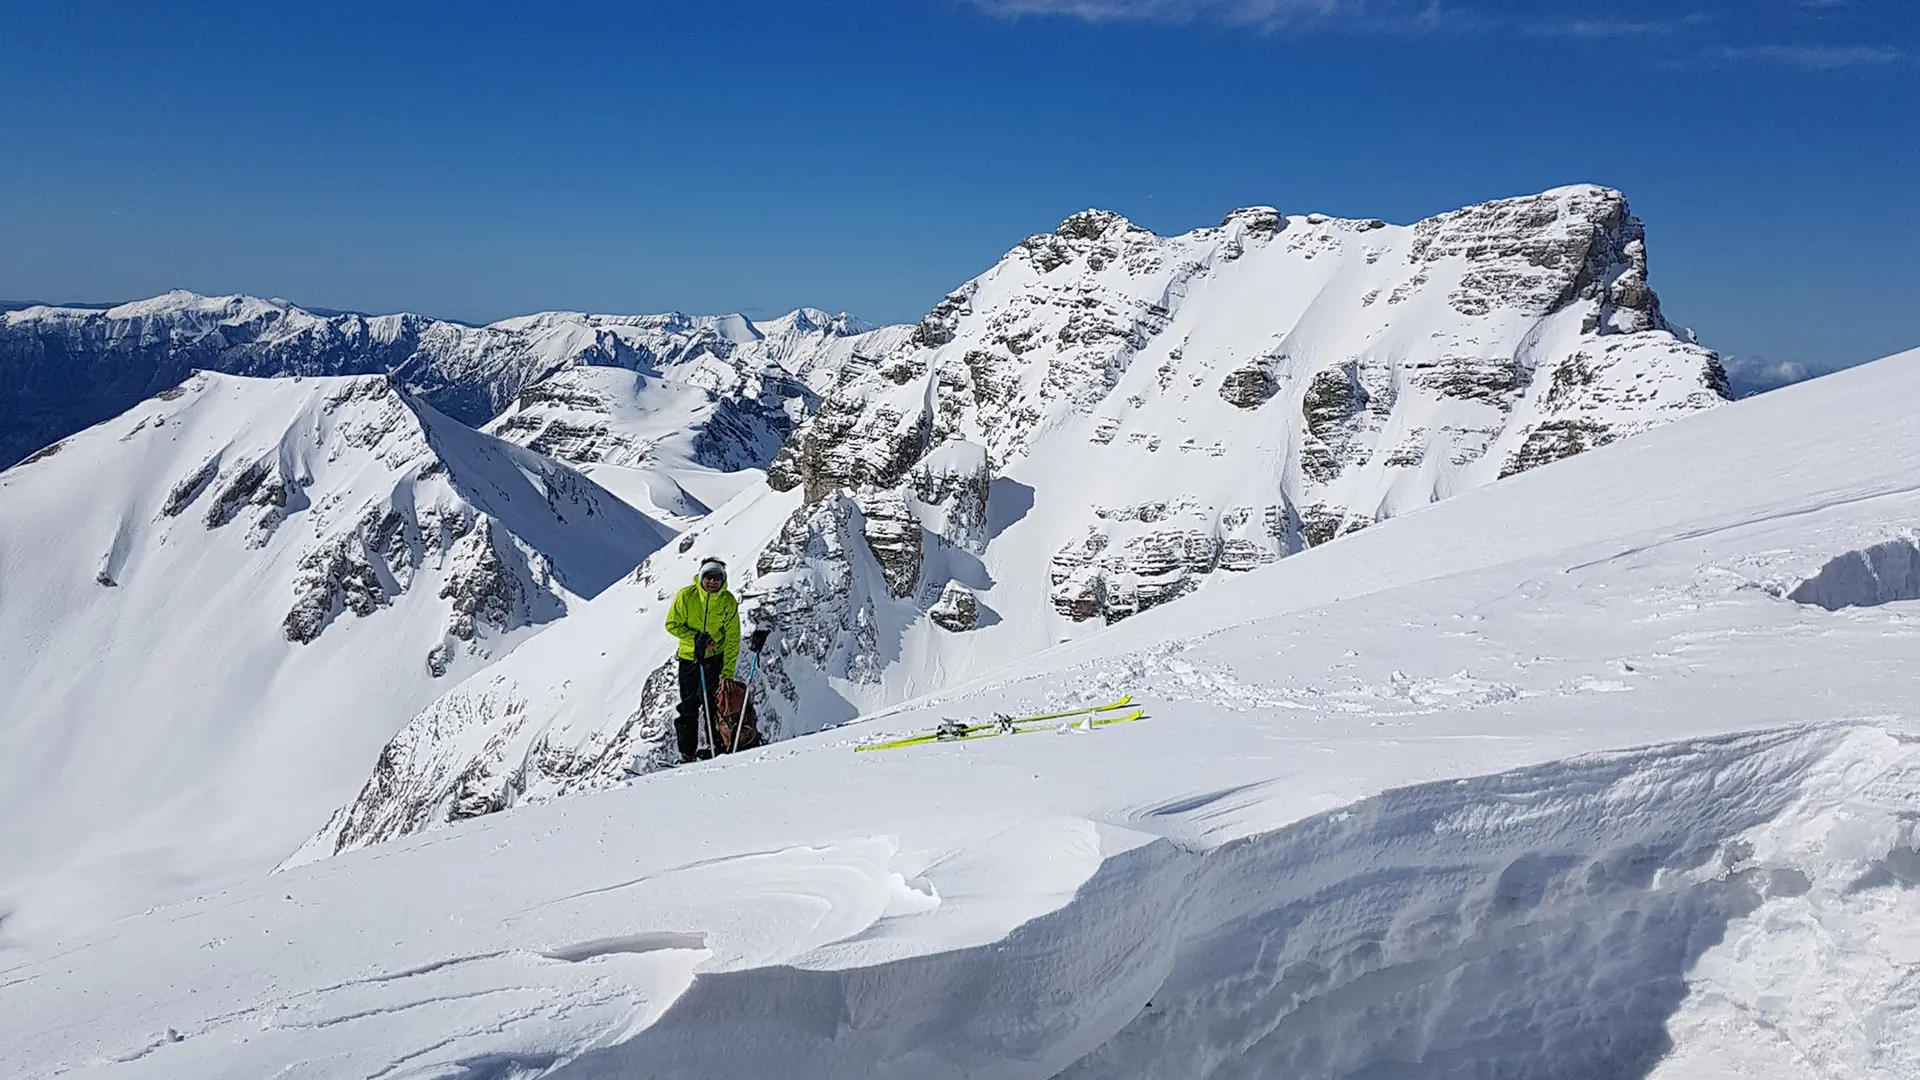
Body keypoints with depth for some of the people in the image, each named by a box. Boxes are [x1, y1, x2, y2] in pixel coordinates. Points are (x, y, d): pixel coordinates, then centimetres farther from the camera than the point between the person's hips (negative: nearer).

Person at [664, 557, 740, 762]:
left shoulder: (728, 602, -10)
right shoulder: (686, 596, -11)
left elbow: (732, 639, -7)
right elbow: (672, 624, -4)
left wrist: (727, 673, -12)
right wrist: (695, 637, -18)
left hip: (716, 657, -1)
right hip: (689, 657, 1)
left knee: (713, 704, -8)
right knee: (688, 706, 5)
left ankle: (715, 747, 3)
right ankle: (687, 754, 13)